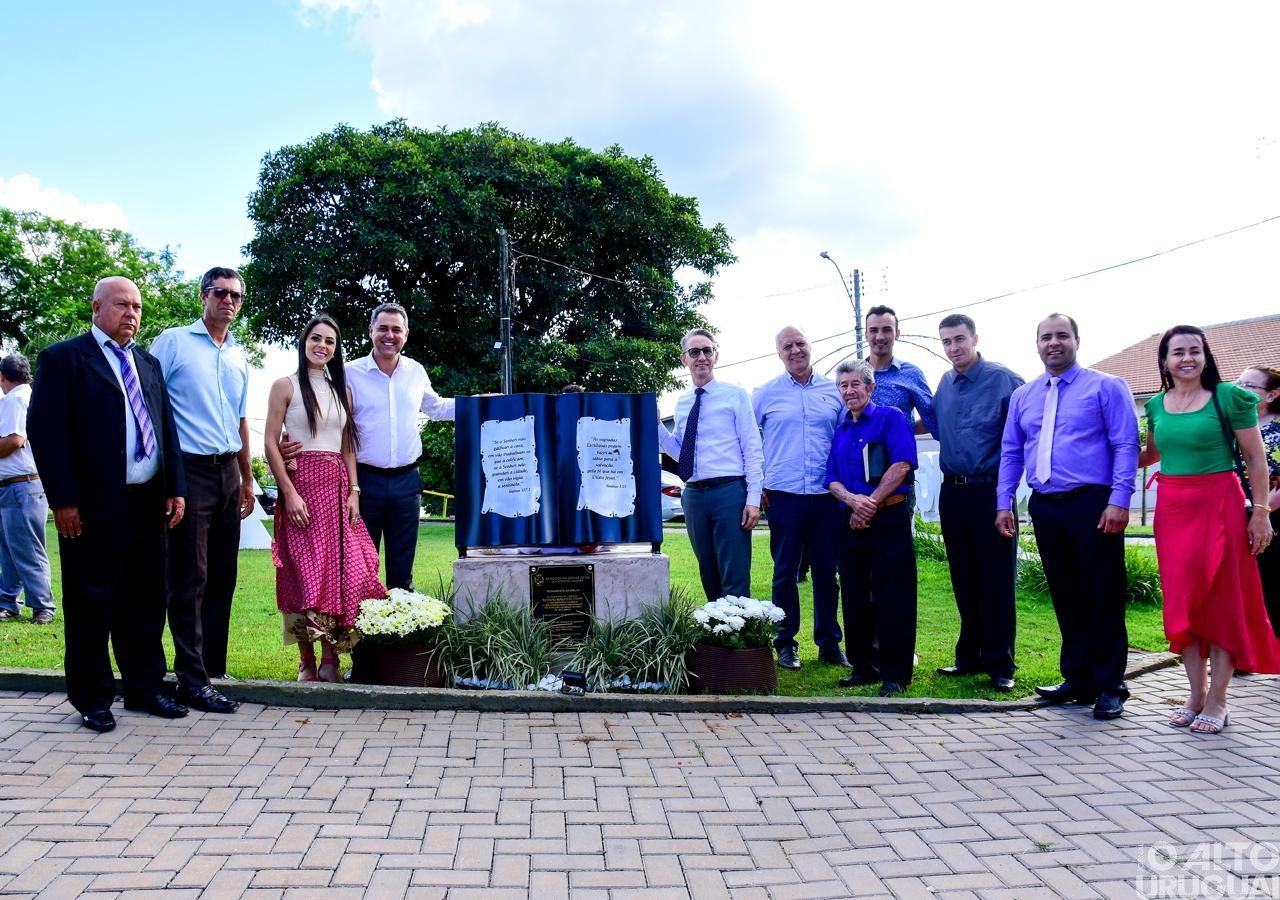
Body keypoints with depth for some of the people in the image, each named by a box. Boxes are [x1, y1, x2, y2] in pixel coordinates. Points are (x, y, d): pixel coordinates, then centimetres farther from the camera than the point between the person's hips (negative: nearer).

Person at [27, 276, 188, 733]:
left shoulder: (149, 363, 16)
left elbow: (167, 428, 16)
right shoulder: (63, 358, -2)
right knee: (92, 604, 5)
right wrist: (63, 500, -14)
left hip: (149, 503, 6)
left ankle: (145, 688, 24)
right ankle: (93, 699, 18)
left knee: (145, 602, 12)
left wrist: (175, 488, 7)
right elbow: (45, 430, -9)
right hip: (93, 507, -5)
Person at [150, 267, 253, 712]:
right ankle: (193, 680, 1)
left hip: (227, 472, 6)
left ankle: (212, 665, 18)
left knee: (222, 575, 9)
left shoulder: (239, 356, 16)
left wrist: (247, 480, 21)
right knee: (189, 579, -4)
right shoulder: (173, 342, -1)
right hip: (188, 470, -6)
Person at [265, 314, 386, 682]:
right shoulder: (286, 386, 2)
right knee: (304, 570, -3)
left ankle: (331, 659, 4)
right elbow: (270, 444, -4)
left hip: (337, 487, 4)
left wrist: (354, 491, 4)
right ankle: (307, 662, 5)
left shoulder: (342, 390, 16)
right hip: (302, 483, -4)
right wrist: (289, 493, -13)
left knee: (341, 570, -3)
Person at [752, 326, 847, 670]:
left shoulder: (833, 391, 9)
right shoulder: (765, 394, 5)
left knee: (827, 572, 7)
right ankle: (785, 644, 14)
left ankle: (829, 643, 19)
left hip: (827, 495, 2)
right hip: (783, 495, -1)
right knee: (785, 572, 4)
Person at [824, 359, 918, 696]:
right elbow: (832, 481, 11)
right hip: (851, 522, 6)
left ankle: (896, 674, 2)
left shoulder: (890, 418, 0)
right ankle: (864, 666, 19)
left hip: (889, 517, -6)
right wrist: (854, 500, -11)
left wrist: (870, 504, -13)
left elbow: (902, 465, -11)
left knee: (892, 598, -5)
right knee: (855, 596, 9)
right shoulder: (839, 431, 17)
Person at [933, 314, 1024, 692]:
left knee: (997, 580, -1)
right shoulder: (944, 384, 12)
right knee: (964, 580, 13)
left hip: (990, 493, -6)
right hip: (952, 493, 6)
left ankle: (999, 665, 9)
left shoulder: (1003, 380, -8)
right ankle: (970, 657, 24)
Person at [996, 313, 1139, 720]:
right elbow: (1010, 454, 17)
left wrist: (1119, 501, -15)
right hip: (1045, 508, 5)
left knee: (1102, 598, -1)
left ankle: (1109, 686, 9)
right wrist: (1004, 503, 8)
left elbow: (1126, 446, -6)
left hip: (1092, 506, -4)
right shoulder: (1022, 396, 15)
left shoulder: (1106, 387, 1)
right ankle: (1077, 679, 20)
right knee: (1065, 598, 10)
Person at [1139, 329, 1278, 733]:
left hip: (1219, 506, -4)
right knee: (1181, 603, 6)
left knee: (1221, 602, 1)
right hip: (1172, 509, 5)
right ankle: (1196, 695, 18)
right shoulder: (1156, 405, 8)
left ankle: (1217, 701, 9)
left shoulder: (1229, 397, -5)